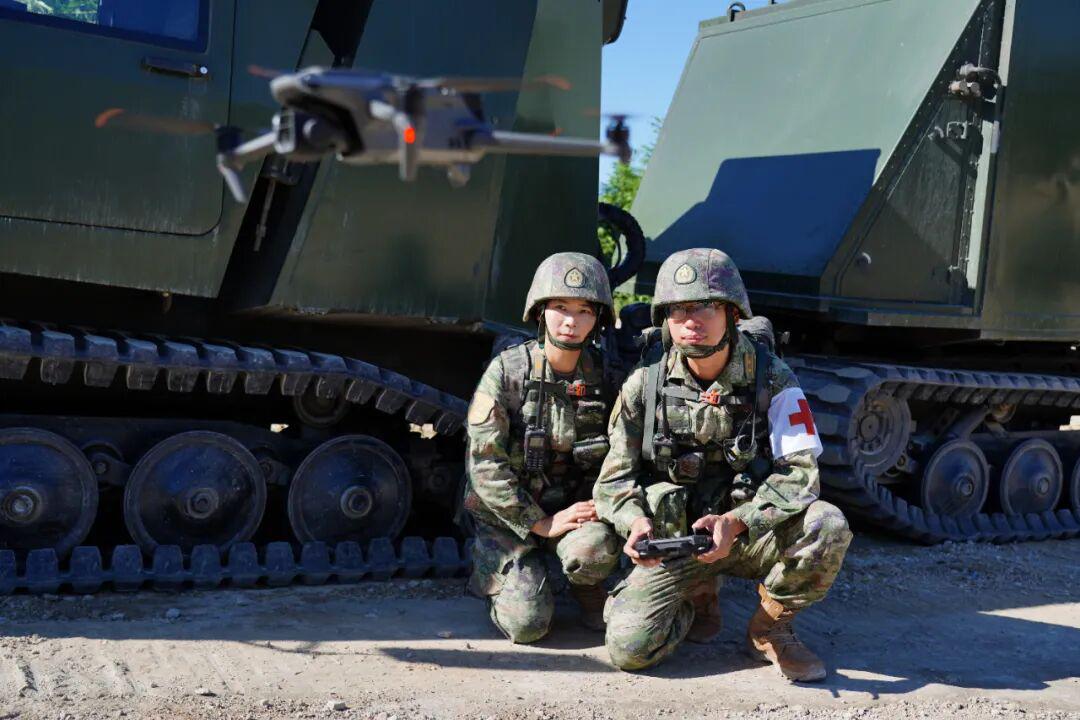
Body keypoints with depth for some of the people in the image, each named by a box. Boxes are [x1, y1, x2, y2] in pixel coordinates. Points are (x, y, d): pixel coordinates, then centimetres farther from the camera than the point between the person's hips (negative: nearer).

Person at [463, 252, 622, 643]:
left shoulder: (605, 375, -5)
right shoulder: (507, 372, -13)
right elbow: (486, 466, -15)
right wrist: (542, 524, -17)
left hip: (577, 504, 2)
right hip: (509, 512, -2)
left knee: (596, 549, -32)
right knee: (528, 624, -15)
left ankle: (587, 589, 5)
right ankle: (492, 570, 19)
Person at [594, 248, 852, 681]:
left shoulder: (771, 380, -10)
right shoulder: (645, 384, -6)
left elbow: (800, 473, -16)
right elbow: (615, 478, -1)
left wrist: (734, 523, -32)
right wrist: (636, 521, -24)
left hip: (750, 532, 0)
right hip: (673, 540, 0)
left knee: (827, 526, -30)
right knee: (629, 646, -20)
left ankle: (769, 629, -2)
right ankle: (698, 597, 15)